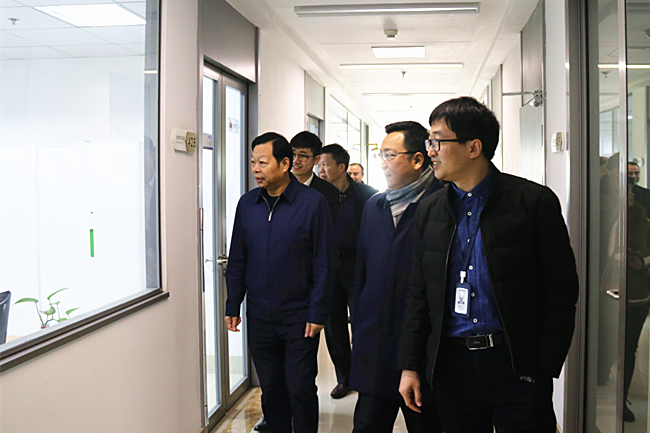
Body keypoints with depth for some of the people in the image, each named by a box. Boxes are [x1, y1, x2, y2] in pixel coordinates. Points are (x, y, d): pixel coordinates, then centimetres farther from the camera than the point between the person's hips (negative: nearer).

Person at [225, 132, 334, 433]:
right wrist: (232, 306, 7)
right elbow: (237, 260, 10)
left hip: (299, 316, -4)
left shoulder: (312, 202, -8)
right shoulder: (247, 204, 4)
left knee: (300, 389, 3)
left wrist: (318, 313, -9)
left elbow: (323, 263, -7)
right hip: (259, 317, 4)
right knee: (271, 388, 13)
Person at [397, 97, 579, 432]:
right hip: (452, 364, 4)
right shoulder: (428, 210, 8)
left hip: (517, 366, -4)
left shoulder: (534, 201, -6)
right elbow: (418, 294, 10)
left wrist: (546, 367, -10)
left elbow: (562, 289, -5)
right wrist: (410, 366, 6)